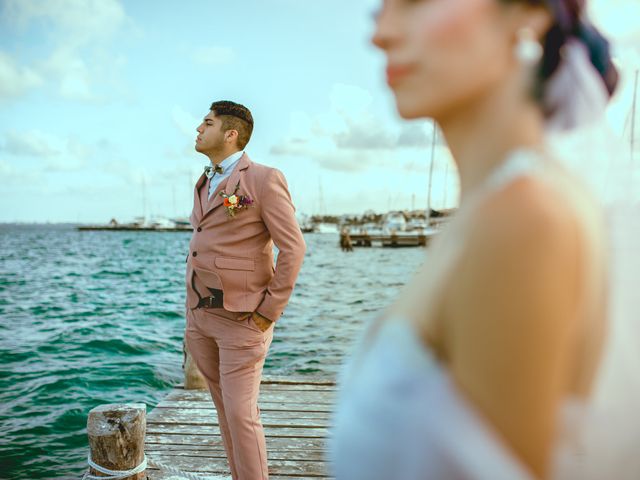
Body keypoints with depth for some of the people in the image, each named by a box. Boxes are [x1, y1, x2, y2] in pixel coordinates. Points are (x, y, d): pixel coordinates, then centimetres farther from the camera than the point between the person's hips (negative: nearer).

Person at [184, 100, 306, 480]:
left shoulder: (264, 179, -11)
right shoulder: (206, 184, 14)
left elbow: (293, 248, -15)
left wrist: (268, 313, -15)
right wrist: (193, 316, 16)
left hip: (243, 318, -7)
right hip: (203, 316, 8)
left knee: (240, 413, -5)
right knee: (229, 408, 15)